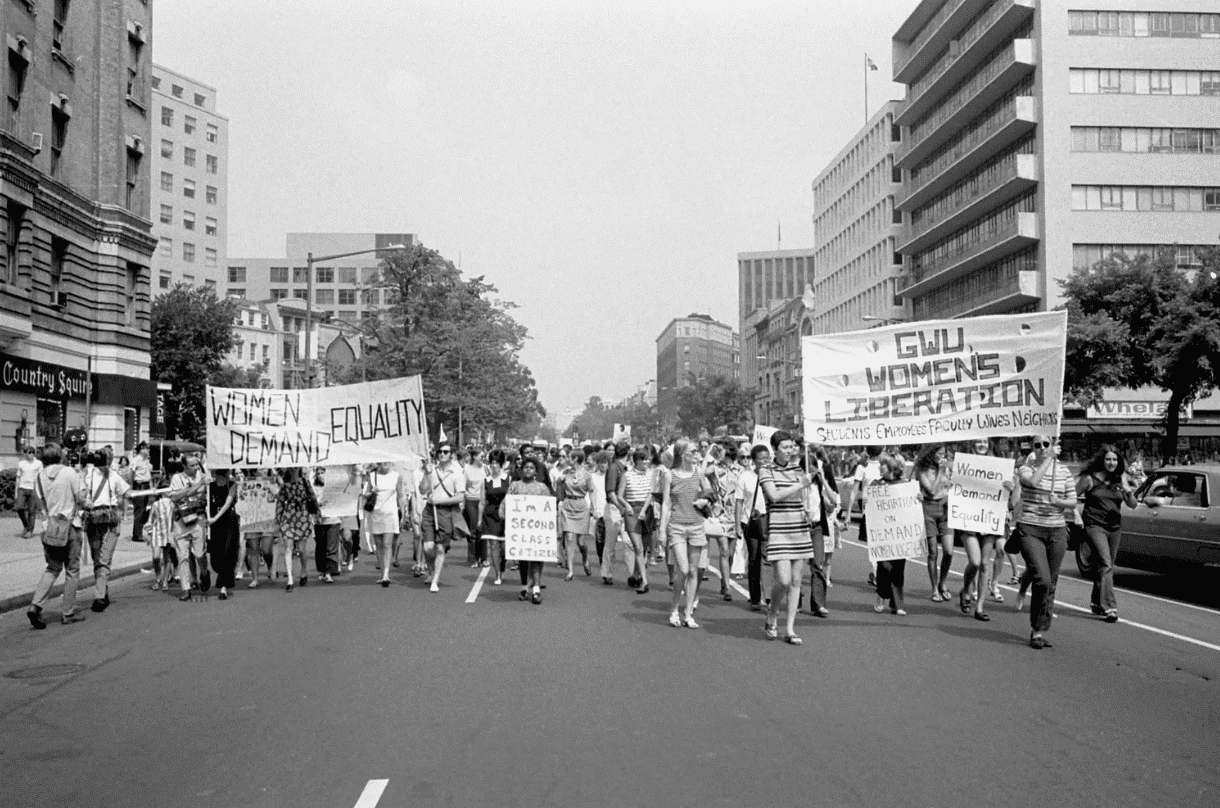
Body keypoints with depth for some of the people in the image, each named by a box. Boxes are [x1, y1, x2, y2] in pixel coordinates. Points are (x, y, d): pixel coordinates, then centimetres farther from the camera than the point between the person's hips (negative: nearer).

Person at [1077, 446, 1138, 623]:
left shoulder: (1121, 479, 6)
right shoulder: (1090, 479, -6)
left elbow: (1132, 505, 5)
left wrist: (1129, 493, -14)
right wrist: (1077, 517, -8)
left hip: (1115, 527, 5)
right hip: (1095, 525, -5)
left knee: (1107, 566, 13)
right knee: (1105, 564, -16)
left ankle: (1096, 602, 29)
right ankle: (1109, 607, -20)